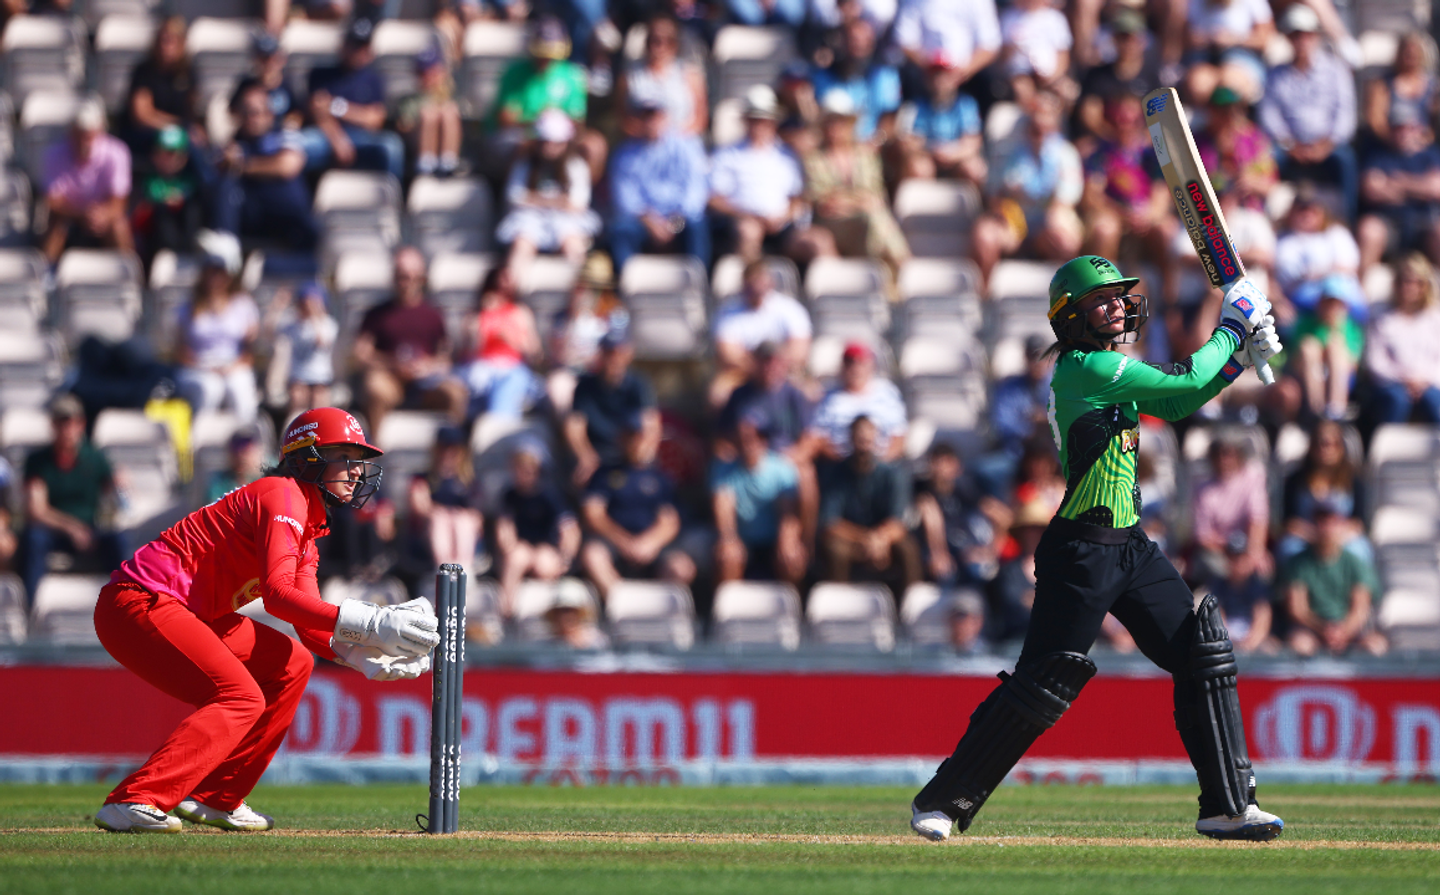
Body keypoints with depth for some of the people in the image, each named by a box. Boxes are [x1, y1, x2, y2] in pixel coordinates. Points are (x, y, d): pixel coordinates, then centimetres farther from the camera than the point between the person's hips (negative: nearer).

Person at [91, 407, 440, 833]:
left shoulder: (308, 525, 18)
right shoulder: (283, 496, -13)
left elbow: (311, 629, 11)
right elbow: (277, 594, -28)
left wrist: (367, 656, -8)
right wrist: (367, 623, -32)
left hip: (186, 612, 11)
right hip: (139, 602, -11)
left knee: (291, 665, 15)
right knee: (241, 698, -20)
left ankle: (215, 799, 13)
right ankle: (133, 801, -29)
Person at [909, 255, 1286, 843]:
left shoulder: (1110, 366, 14)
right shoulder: (1083, 368, -15)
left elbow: (1177, 402, 18)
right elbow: (1187, 384, -16)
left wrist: (1241, 352, 7)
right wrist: (1232, 327, -3)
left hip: (1131, 549, 9)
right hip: (1082, 550, -9)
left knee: (1204, 654, 4)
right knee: (1043, 682, -8)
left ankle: (1227, 806, 8)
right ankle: (941, 801, 3)